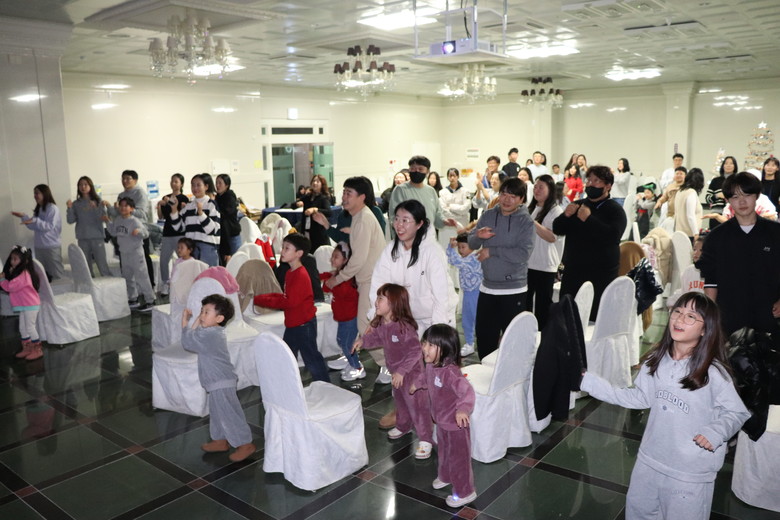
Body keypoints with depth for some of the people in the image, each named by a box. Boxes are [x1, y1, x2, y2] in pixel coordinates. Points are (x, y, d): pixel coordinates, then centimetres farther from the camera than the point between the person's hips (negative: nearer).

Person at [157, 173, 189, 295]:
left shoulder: (184, 199, -3)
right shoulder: (166, 198, 12)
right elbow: (161, 216, 11)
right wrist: (159, 205, -4)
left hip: (180, 233, -5)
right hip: (167, 233, 5)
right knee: (163, 260, 5)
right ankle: (166, 284, 17)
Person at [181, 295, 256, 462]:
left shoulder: (210, 335, -25)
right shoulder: (216, 332, 6)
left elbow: (187, 342, -20)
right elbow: (194, 339, 11)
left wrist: (185, 321, -9)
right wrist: (197, 321, 4)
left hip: (221, 383, -11)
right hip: (217, 382, 11)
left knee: (229, 414, -2)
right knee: (217, 412, 22)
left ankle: (245, 444, 7)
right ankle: (220, 440, 37)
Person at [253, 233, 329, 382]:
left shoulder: (300, 275, -22)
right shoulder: (290, 273, 8)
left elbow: (289, 302, -28)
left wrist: (260, 300, -24)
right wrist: (261, 297, -1)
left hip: (304, 324, -9)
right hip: (292, 324, 9)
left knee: (311, 357, 2)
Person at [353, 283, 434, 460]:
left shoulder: (404, 327, -33)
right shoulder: (380, 324, -7)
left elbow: (415, 351, -31)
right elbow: (378, 338, 14)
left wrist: (401, 371, -30)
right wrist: (363, 341, -2)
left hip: (411, 372, -8)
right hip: (396, 371, 8)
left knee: (416, 404, 1)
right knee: (399, 400, 26)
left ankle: (426, 439, 14)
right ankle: (403, 426, 49)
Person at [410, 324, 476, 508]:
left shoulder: (450, 372, -37)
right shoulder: (431, 365, -9)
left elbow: (467, 391, -49)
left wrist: (463, 409, -68)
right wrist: (417, 384, 35)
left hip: (455, 425, -8)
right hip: (441, 422, 8)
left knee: (458, 458, 12)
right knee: (444, 451, 31)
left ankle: (465, 492, 33)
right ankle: (445, 476, 57)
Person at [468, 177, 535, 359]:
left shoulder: (525, 221, -8)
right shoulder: (488, 216, 5)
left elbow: (523, 254, -19)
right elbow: (471, 244, 6)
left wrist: (491, 251, -15)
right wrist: (478, 236, -16)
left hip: (514, 291, -4)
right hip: (487, 288, 5)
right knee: (484, 339, 14)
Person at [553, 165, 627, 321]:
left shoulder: (615, 210, -1)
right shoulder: (577, 206, 16)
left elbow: (614, 236, -19)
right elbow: (557, 229, 9)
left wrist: (588, 219, -23)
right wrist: (566, 215, -10)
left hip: (601, 275, -5)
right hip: (572, 271, 5)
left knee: (595, 319, -6)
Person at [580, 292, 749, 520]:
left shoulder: (713, 373, -21)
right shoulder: (656, 360, -6)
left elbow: (738, 413, -9)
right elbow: (640, 398, 3)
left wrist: (715, 433, -28)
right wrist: (590, 382, -1)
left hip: (691, 471, -5)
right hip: (650, 459, 5)